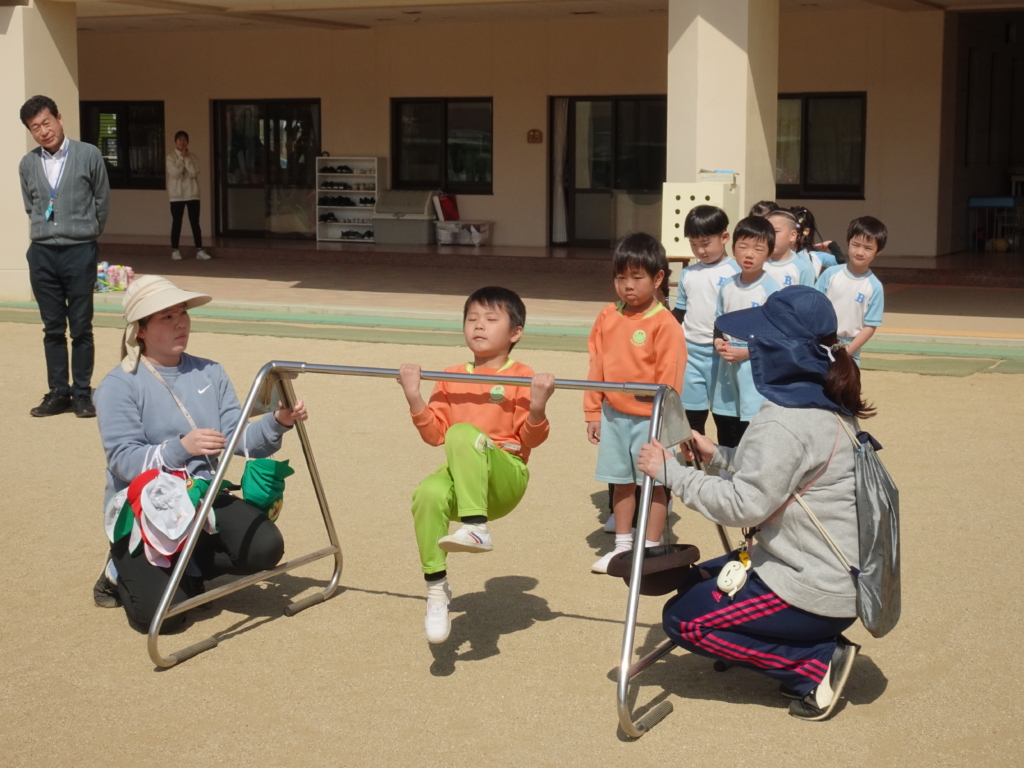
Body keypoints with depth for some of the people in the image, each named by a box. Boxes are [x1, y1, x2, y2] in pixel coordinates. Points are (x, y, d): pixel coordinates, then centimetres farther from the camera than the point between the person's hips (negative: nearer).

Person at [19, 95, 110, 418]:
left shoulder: (88, 155, -3)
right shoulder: (28, 165, 5)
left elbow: (102, 202, 6)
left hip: (79, 252, -3)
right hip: (42, 254, 3)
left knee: (81, 328, 1)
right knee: (52, 328, 7)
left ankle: (82, 393, 9)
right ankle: (58, 393, 14)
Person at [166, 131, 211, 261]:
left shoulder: (192, 157, 5)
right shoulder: (171, 157, -2)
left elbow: (194, 172, -11)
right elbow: (174, 173, -16)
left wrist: (186, 158, -11)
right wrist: (181, 157, -11)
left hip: (192, 194, 2)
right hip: (177, 195, -2)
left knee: (195, 223, 2)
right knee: (176, 223, 3)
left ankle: (200, 250, 4)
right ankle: (175, 250, 11)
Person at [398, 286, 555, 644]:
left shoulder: (522, 378, 4)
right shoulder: (452, 378, 18)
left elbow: (531, 439, -5)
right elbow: (434, 433, 12)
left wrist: (537, 406, -24)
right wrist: (414, 397, -1)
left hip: (505, 478, -3)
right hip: (461, 479, 4)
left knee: (463, 433, -33)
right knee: (429, 494, -33)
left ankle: (477, 527, -38)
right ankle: (436, 587, -25)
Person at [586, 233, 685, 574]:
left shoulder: (665, 324, -12)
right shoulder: (608, 318, 5)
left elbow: (669, 377, -13)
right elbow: (597, 365, 9)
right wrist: (593, 411, 9)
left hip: (649, 418, -5)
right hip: (614, 415, 5)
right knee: (622, 482, 14)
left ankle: (650, 550, 14)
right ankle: (622, 547, 26)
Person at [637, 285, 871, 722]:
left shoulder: (785, 423, -24)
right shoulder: (830, 409, 6)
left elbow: (743, 504, -26)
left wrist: (670, 472, -18)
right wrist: (716, 455, 8)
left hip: (814, 593, -10)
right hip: (840, 575, 10)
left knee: (683, 620, 0)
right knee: (695, 584, 22)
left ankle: (815, 667, -2)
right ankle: (815, 650, 11)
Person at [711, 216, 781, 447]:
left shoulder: (771, 290, -12)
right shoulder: (727, 287, 6)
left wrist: (746, 352, -18)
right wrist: (719, 342, -4)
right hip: (727, 370, 6)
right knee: (726, 439, 14)